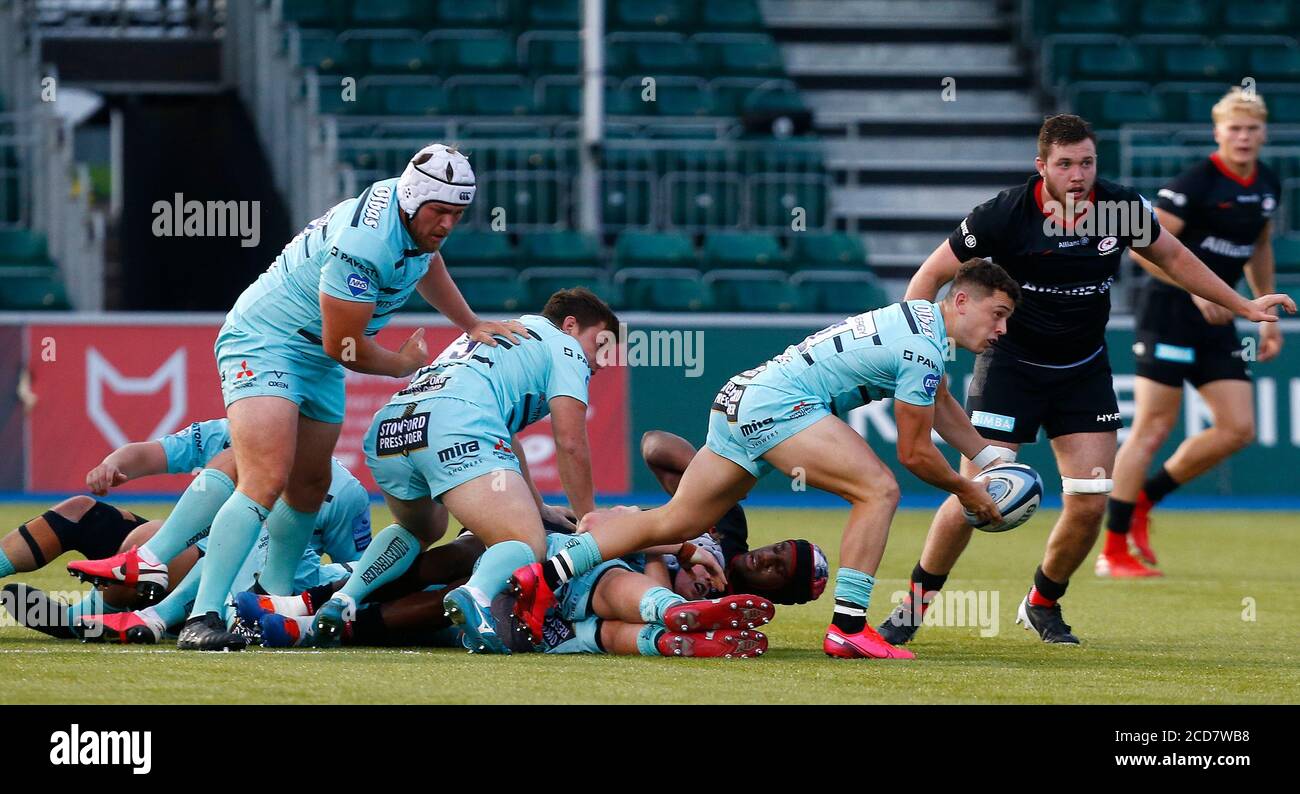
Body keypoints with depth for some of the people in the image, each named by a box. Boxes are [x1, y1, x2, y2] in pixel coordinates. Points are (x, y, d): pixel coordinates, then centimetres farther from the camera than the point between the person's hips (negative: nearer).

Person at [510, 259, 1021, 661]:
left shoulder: (919, 315, 19)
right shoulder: (922, 350, -11)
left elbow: (941, 405, 37)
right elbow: (915, 453, -4)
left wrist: (989, 459, 39)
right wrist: (965, 491, 11)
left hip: (740, 400, 9)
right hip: (778, 403, -9)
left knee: (674, 523, 5)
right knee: (878, 491, -13)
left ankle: (546, 576, -4)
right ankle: (847, 628, -16)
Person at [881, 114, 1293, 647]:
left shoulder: (1121, 208, -9)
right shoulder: (1006, 214, -19)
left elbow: (1173, 258, 11)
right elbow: (933, 273, -9)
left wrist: (1243, 306, 15)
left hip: (1085, 372, 4)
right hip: (1010, 367, -4)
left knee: (1090, 503, -3)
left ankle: (1043, 604, 22)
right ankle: (916, 604, 8)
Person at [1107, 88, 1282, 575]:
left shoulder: (1268, 186, 9)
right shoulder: (1196, 183, -16)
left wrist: (1268, 316, 21)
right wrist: (1196, 289, -25)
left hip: (1216, 319, 8)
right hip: (1169, 311, -8)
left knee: (1238, 429, 1)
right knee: (1154, 428, -8)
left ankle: (1142, 499, 16)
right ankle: (1113, 550, -3)